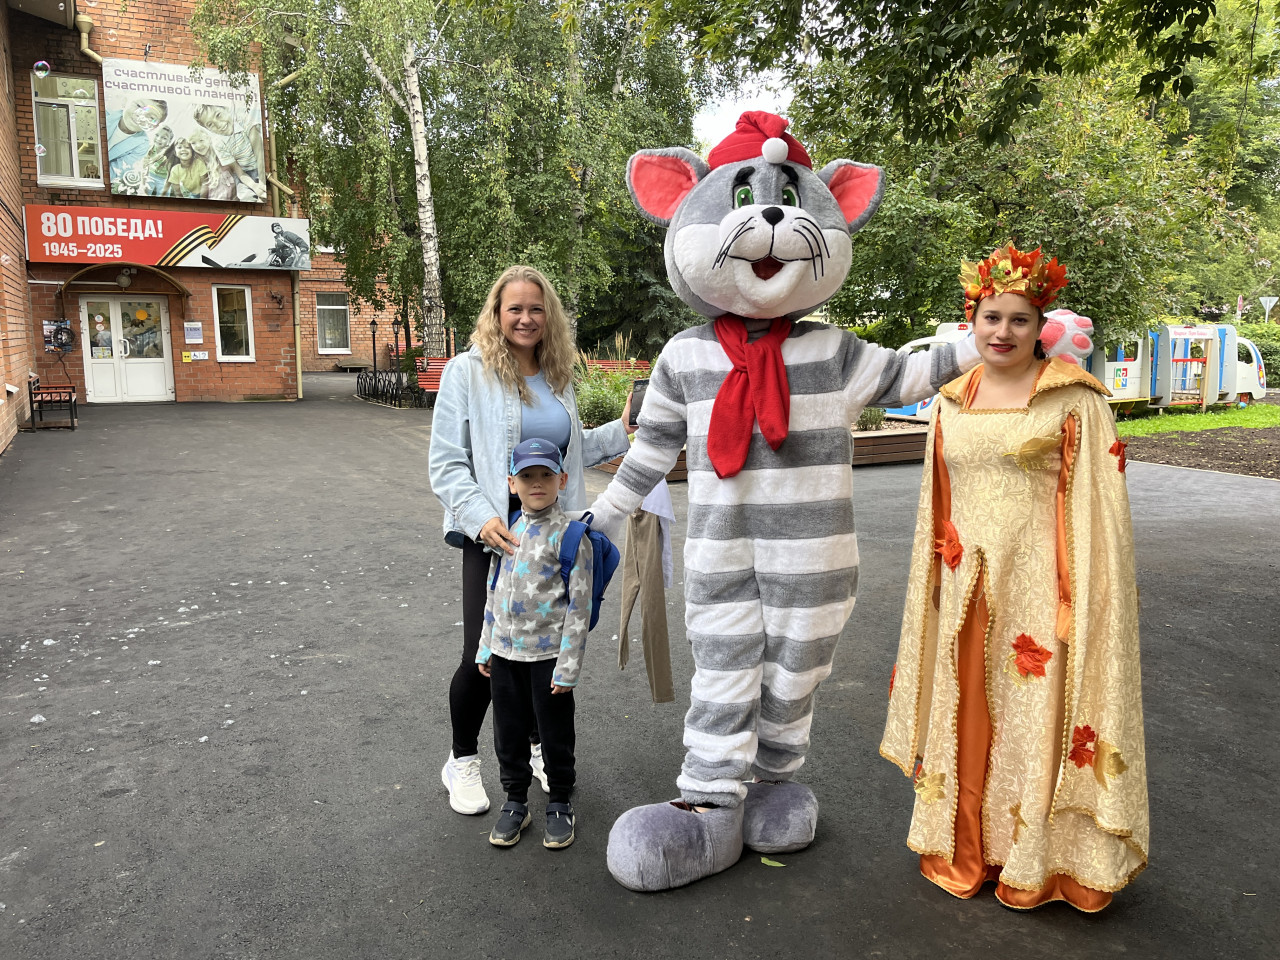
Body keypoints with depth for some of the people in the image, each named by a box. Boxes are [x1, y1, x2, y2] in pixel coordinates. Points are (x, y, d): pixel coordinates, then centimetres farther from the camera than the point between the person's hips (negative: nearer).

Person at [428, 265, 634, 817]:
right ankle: (461, 762, 23)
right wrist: (481, 518, -23)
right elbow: (446, 463, -9)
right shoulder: (467, 371, -6)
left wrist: (621, 432, 8)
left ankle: (536, 746, 36)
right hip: (494, 538, -5)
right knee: (483, 657, -2)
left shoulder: (558, 375, 10)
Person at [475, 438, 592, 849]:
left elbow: (578, 605, -13)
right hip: (506, 651, 5)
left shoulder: (569, 535, -12)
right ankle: (515, 802, 34)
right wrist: (486, 648, 14)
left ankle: (559, 804, 30)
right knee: (508, 732, 15)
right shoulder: (507, 531, 5)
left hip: (548, 654, -5)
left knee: (555, 733, 10)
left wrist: (568, 665, -15)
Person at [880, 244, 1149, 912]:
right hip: (966, 591, 5)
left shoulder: (1073, 398, -6)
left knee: (1031, 717, 6)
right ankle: (965, 849, 33)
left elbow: (1096, 504, -8)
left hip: (1035, 588, -4)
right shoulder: (952, 402, 9)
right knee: (965, 715, 14)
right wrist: (939, 576, 13)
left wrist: (1079, 598, -14)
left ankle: (1037, 859, 27)